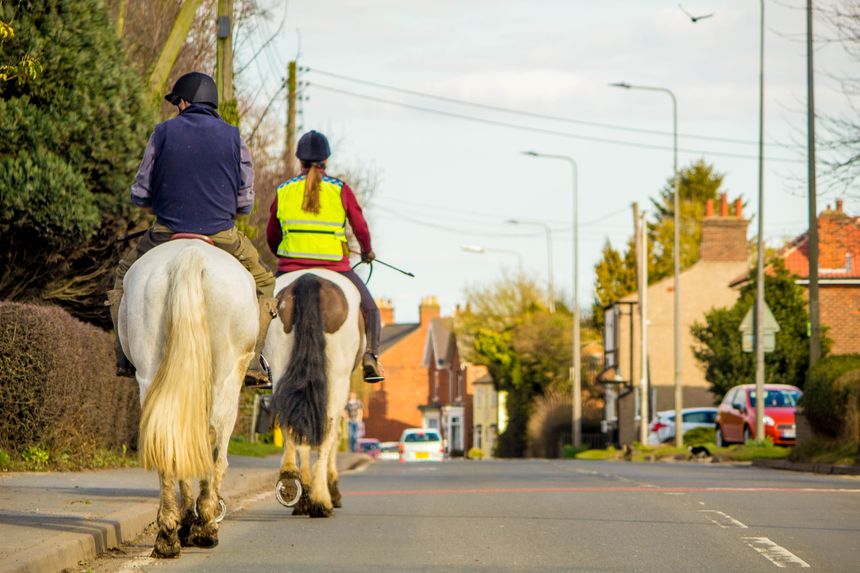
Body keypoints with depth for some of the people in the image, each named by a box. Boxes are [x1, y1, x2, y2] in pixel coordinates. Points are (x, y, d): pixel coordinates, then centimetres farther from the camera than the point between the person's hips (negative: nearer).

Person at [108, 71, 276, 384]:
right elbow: (245, 201, 5)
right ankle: (251, 360, 6)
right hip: (223, 236, 0)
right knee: (264, 284, 20)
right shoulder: (233, 137, 2)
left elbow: (140, 196, 3)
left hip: (166, 234, 0)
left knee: (126, 275, 27)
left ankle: (126, 356, 18)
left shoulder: (164, 132, 0)